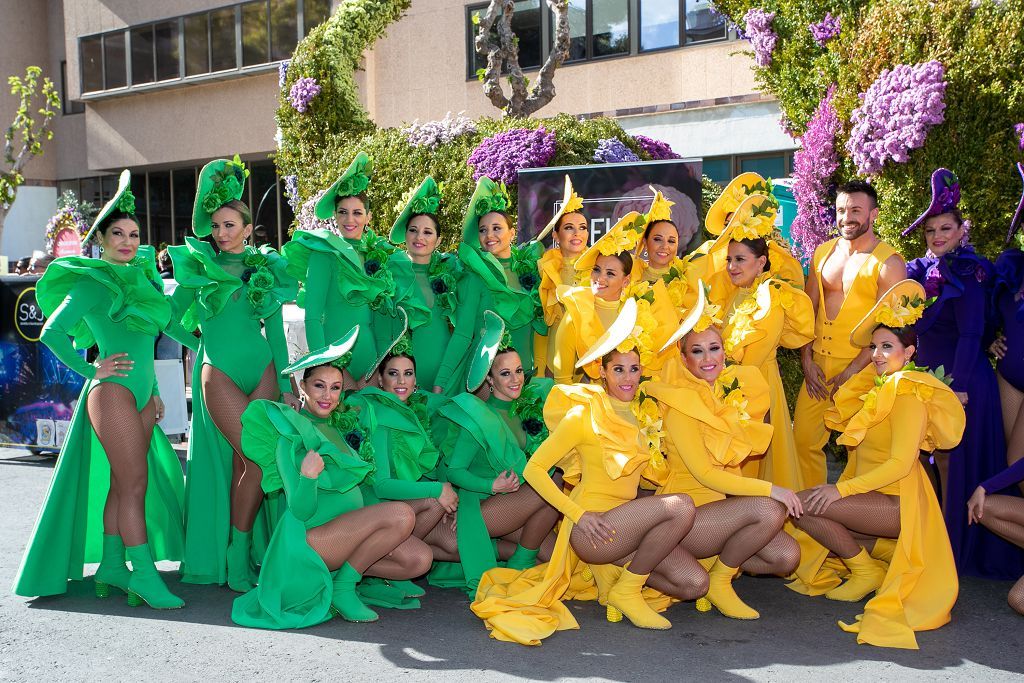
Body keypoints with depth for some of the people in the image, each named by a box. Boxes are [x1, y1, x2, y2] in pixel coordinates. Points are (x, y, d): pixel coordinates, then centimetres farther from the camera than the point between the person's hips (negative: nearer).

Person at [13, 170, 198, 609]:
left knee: (122, 483, 11)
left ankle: (111, 566, 20)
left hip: (141, 393, 7)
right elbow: (51, 332, -8)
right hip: (112, 391, -7)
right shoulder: (92, 282, -6)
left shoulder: (141, 275, 14)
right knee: (134, 483, -9)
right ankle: (144, 575, -6)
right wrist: (90, 369, -8)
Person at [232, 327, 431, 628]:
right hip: (308, 538, -8)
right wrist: (308, 477, -36)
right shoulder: (291, 438, -13)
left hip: (349, 531, 8)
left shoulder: (342, 424, 10)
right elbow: (300, 511, -17)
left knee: (420, 558, -13)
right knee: (401, 514, -25)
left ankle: (338, 570, 4)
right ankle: (343, 585, -9)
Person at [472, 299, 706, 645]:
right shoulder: (584, 415, -10)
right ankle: (627, 591, -9)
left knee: (695, 584, -10)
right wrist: (578, 515, -18)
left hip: (627, 522, 7)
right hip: (592, 528, -7)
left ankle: (614, 569, 11)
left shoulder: (642, 417, 11)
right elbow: (533, 469, -12)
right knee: (681, 506, -27)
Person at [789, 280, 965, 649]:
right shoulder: (881, 387, 15)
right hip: (873, 499, 9)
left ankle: (867, 571, -6)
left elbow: (901, 463, -22)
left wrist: (841, 488, -27)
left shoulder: (910, 392, -13)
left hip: (896, 503, -9)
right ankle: (875, 561, 11)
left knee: (804, 504, -25)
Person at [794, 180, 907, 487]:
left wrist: (851, 372, -14)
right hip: (818, 363, 5)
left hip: (860, 368, -5)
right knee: (803, 438, 6)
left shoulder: (889, 263, -6)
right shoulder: (823, 252, 10)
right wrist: (807, 361, 3)